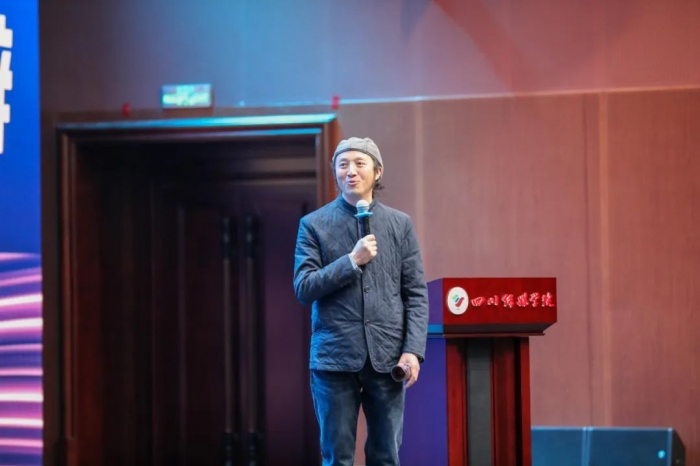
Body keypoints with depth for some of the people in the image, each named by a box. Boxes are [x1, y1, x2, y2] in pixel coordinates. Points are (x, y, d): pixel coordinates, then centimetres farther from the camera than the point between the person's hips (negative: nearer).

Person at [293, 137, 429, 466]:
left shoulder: (400, 224, 9)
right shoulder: (314, 224, 4)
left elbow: (416, 293, 6)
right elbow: (303, 289, -2)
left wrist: (413, 350, -5)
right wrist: (352, 261, -12)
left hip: (387, 357, 2)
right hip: (335, 357, -1)